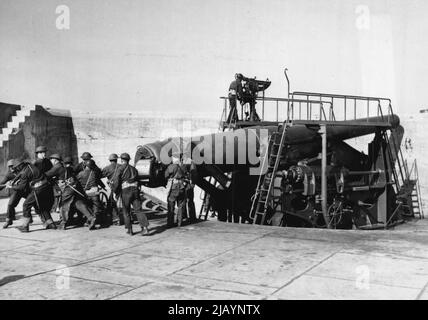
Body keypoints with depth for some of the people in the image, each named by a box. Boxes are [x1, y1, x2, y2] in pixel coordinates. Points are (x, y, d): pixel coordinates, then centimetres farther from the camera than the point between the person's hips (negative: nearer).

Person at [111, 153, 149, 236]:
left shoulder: (120, 168, 1)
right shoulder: (134, 168, 18)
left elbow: (116, 181, -8)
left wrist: (115, 192, 0)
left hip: (125, 191, -4)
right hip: (135, 189, 4)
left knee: (126, 211, 9)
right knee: (138, 209, 1)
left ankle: (129, 230, 13)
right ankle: (145, 227, -11)